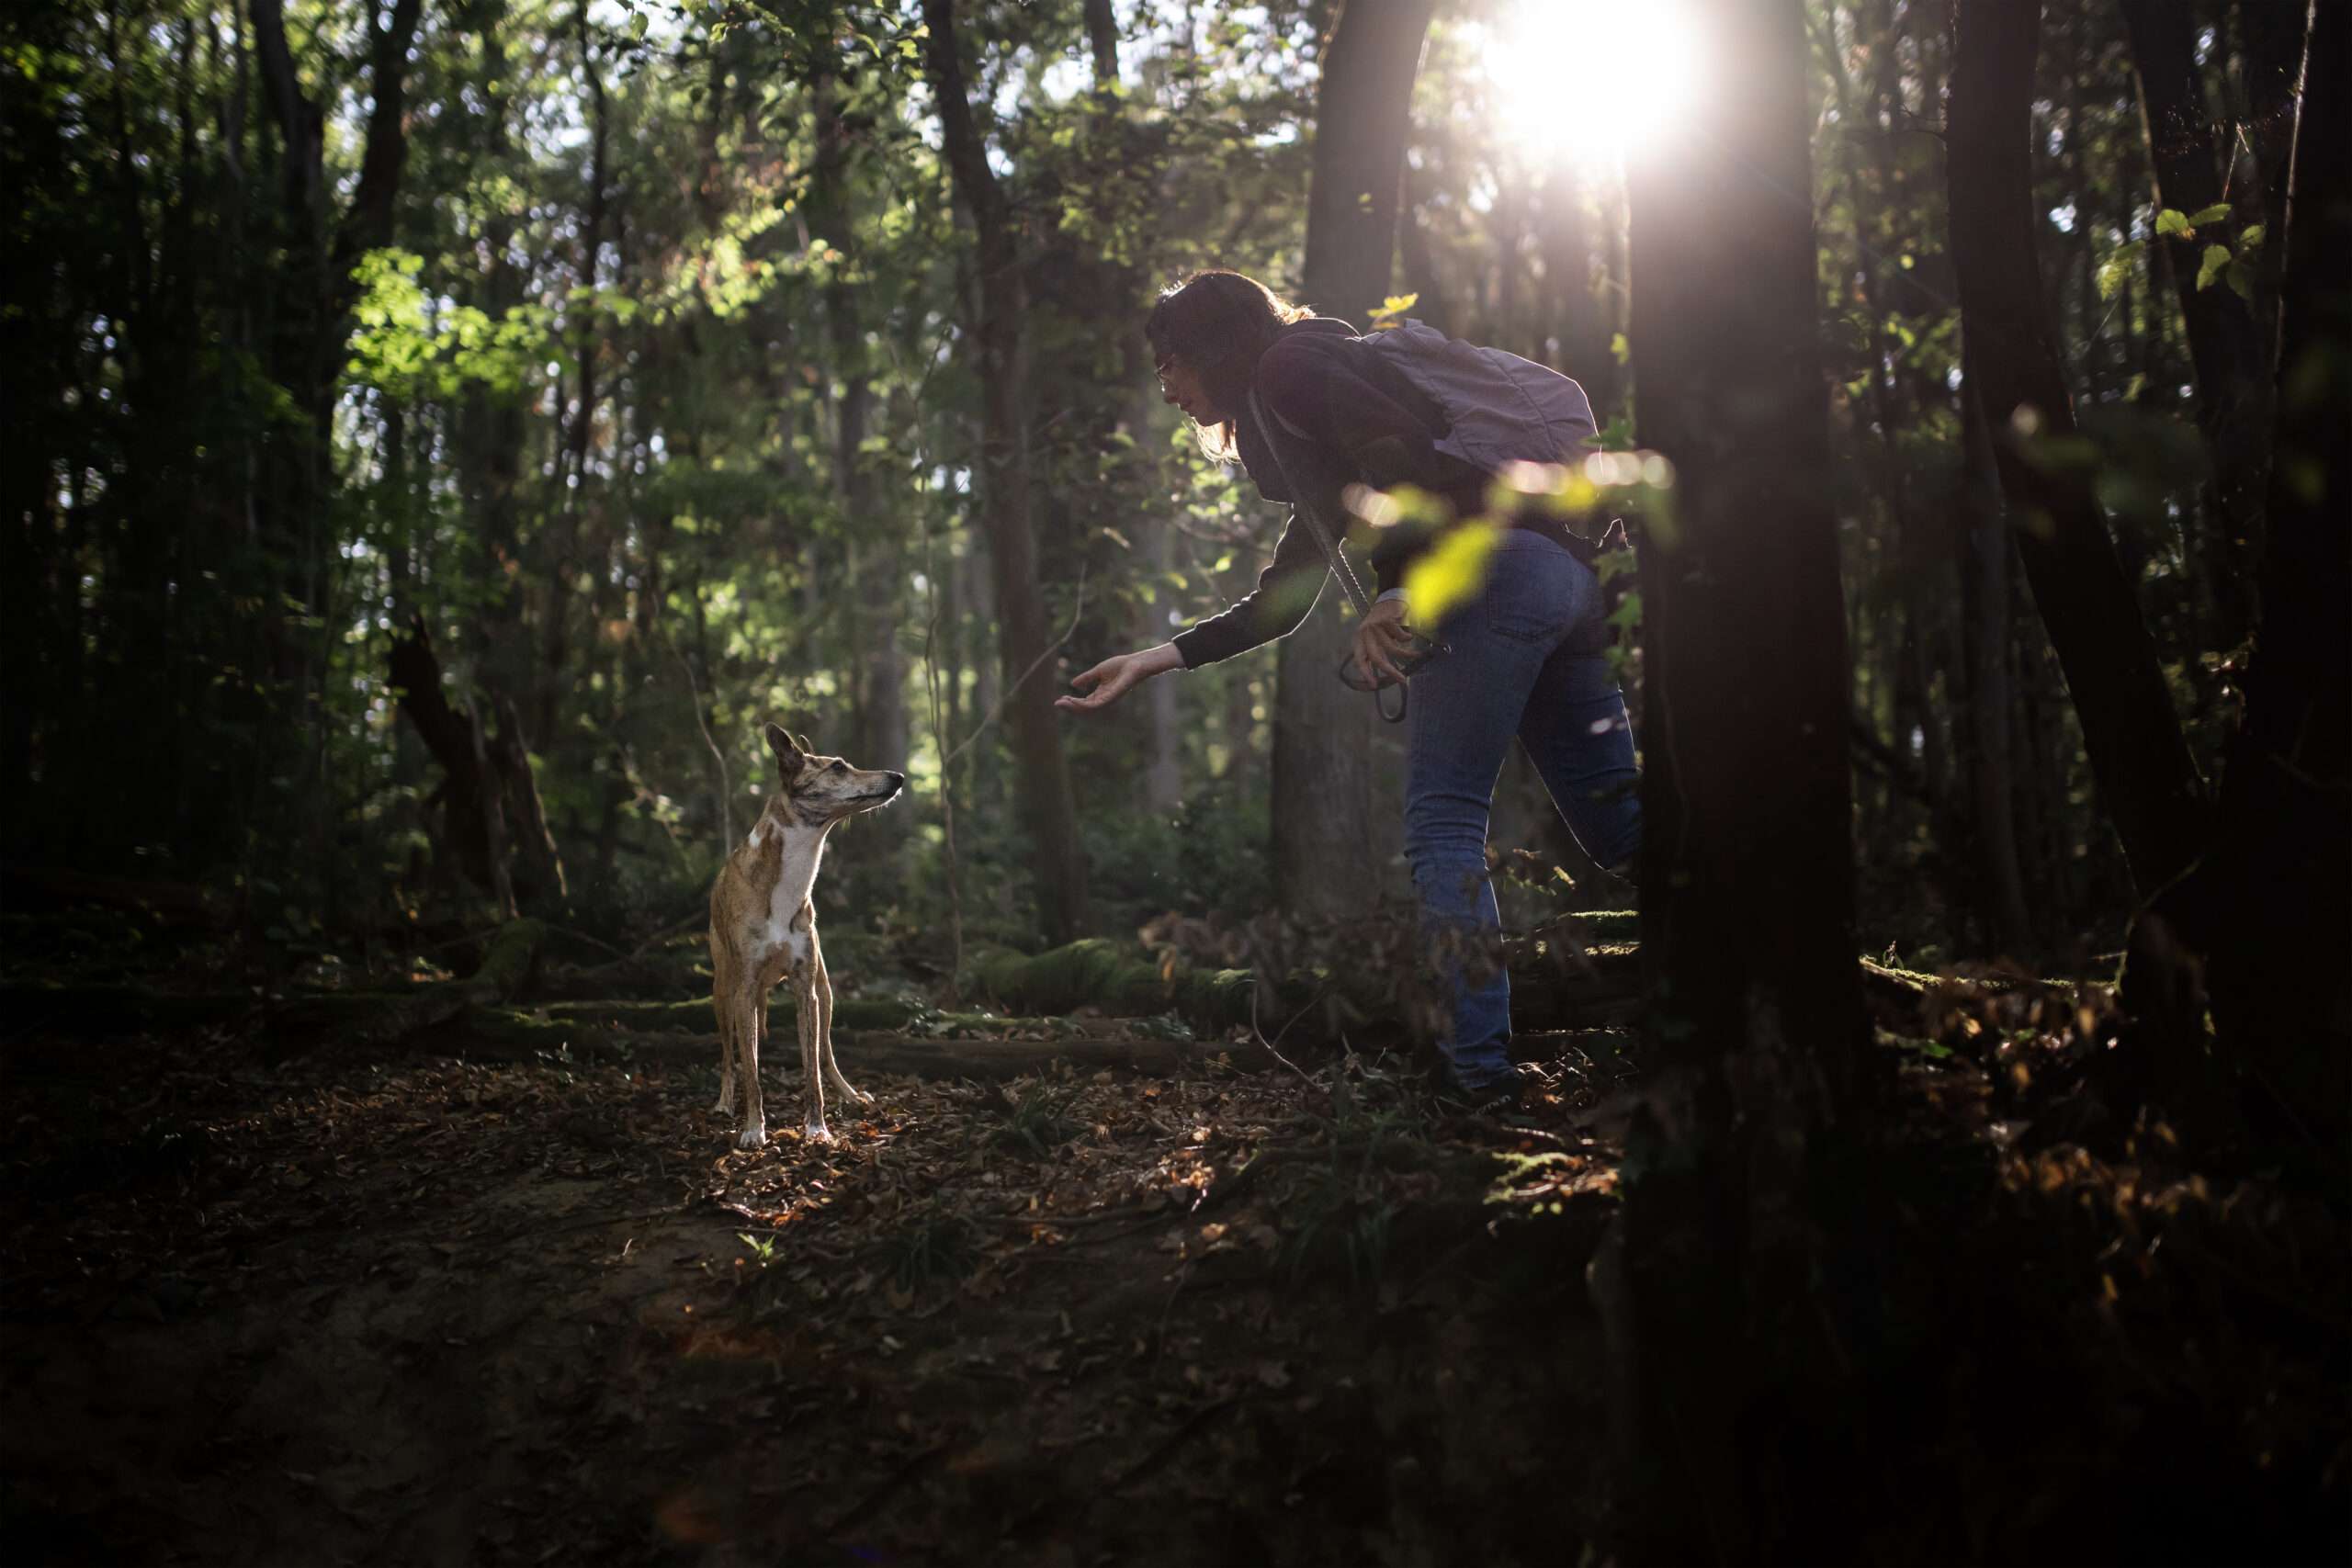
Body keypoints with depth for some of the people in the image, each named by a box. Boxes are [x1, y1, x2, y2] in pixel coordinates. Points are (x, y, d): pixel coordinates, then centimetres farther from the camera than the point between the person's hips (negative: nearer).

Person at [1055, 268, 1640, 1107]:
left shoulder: (1289, 366, 5)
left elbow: (1406, 449, -14)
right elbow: (1282, 600, 32)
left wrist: (1408, 590, -18)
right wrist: (1157, 658, 29)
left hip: (1493, 575, -9)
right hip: (1568, 576, 9)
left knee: (1443, 825, -6)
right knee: (1621, 827, 6)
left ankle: (1479, 1064, -8)